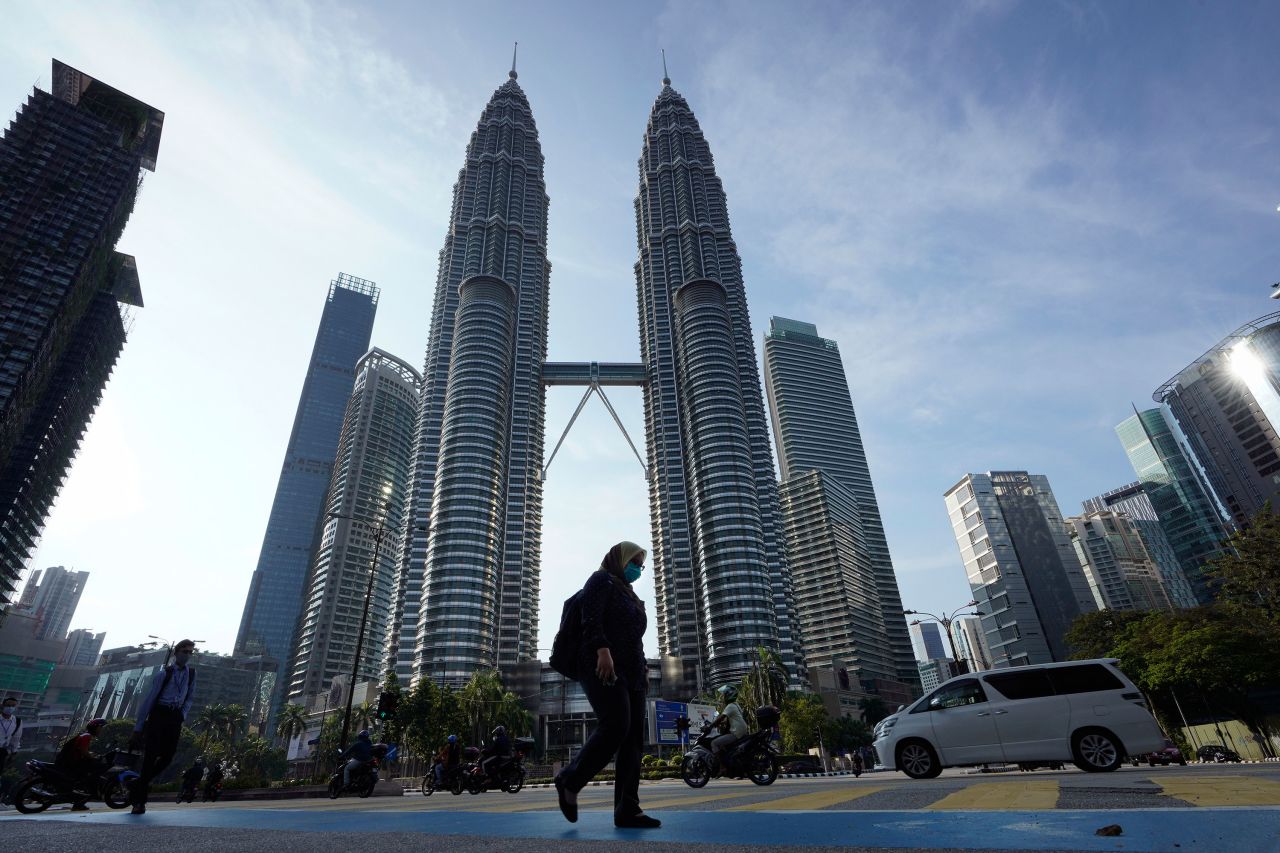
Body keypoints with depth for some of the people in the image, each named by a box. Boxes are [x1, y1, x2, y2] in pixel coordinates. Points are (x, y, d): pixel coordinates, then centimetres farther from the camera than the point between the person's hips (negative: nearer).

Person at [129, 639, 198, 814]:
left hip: (175, 719, 4)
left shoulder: (191, 674, 9)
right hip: (158, 715, -4)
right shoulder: (164, 673, -4)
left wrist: (183, 716, -1)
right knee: (150, 756, -6)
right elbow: (149, 699, -3)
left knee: (167, 756, -2)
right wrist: (138, 727, -4)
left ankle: (141, 782, 25)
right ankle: (139, 801, 4)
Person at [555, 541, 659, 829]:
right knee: (616, 726, -21)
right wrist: (603, 650, -26)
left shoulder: (628, 594, 29)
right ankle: (570, 780, -3)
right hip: (603, 667, -9)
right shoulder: (602, 580, 2)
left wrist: (643, 669, 19)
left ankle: (627, 810, 1)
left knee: (633, 739, 0)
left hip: (630, 673, 9)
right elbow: (591, 619, -13)